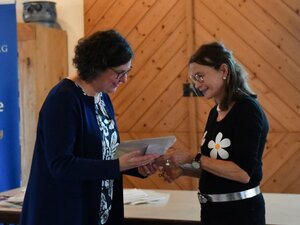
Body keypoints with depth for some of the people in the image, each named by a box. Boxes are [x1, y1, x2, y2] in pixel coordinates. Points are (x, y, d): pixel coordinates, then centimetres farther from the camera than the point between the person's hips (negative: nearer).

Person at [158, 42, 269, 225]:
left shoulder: (247, 110, -15)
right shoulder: (215, 112, 7)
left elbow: (243, 172, -23)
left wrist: (193, 159, -19)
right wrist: (183, 169, -2)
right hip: (212, 210, 8)